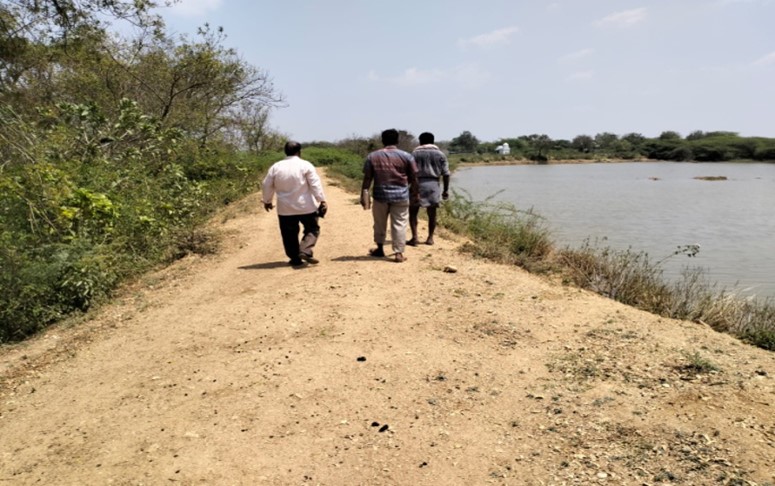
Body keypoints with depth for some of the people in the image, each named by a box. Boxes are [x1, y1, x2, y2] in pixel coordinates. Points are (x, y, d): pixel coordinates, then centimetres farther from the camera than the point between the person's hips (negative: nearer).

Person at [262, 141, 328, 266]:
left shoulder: (275, 167, 3)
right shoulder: (305, 165, -6)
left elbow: (267, 185, 9)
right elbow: (315, 184, -11)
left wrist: (267, 201, 21)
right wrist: (322, 200, -8)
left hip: (285, 209, 3)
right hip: (306, 207, -3)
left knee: (290, 234, 12)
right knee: (312, 229, 9)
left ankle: (295, 258, 14)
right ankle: (305, 251, -9)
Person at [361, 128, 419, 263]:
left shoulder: (372, 156, 1)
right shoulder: (406, 156, -1)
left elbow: (367, 178, -1)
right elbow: (413, 178, 2)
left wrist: (364, 196, 1)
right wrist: (414, 194, 14)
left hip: (380, 195, 1)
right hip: (401, 196, -1)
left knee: (380, 224, 16)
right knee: (399, 224, 4)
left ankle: (380, 249, 30)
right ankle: (399, 253, 2)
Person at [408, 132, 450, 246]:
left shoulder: (415, 153, 2)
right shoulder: (440, 154, 7)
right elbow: (446, 174, 3)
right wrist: (446, 190, 7)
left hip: (418, 184, -2)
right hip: (433, 185, 2)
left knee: (413, 212, 6)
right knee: (432, 213, 12)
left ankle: (414, 237, -4)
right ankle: (430, 238, 17)